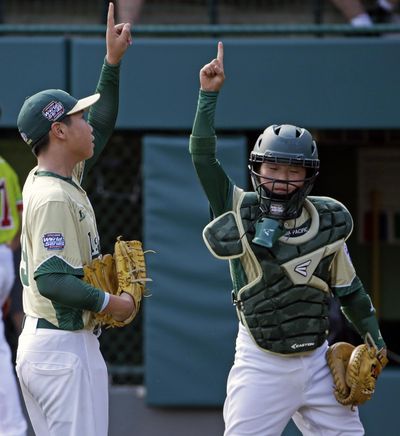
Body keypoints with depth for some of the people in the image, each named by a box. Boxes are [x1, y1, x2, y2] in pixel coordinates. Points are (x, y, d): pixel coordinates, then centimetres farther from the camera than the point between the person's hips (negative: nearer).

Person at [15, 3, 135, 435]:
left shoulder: (56, 180, 11)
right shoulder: (53, 197, -18)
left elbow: (101, 125, 23)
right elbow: (52, 279, -24)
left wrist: (113, 61, 18)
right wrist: (109, 302, -14)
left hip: (37, 345, 10)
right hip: (65, 349, -10)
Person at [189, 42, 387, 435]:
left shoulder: (326, 222, 0)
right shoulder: (239, 211, -6)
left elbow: (348, 288, 10)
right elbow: (202, 155, -13)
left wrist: (374, 340, 8)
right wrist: (209, 94, -18)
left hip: (316, 360, 3)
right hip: (260, 363, -3)